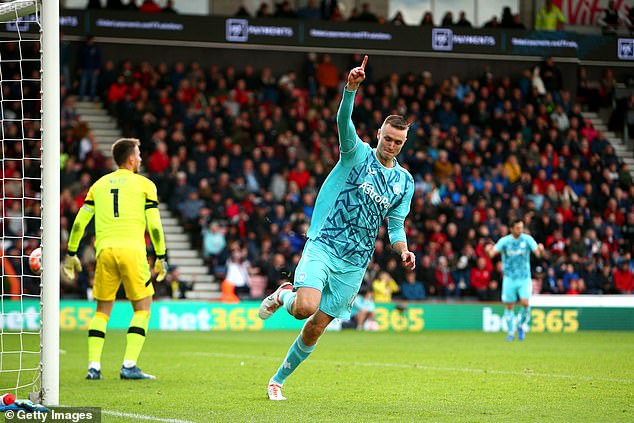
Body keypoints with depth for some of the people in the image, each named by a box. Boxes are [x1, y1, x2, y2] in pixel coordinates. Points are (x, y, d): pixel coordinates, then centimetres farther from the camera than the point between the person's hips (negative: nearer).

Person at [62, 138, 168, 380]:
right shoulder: (144, 184, 7)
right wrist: (161, 257, 6)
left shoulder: (99, 184, 17)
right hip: (132, 249, -4)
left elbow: (80, 221, 15)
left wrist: (71, 254, 21)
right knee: (142, 308, 5)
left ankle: (94, 366, 3)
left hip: (105, 250, 4)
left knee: (102, 310, 13)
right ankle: (129, 366, -6)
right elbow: (154, 224, 0)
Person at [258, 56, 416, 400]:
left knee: (315, 328, 3)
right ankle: (283, 296, 10)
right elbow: (344, 121, -20)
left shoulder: (404, 181, 10)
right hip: (323, 246, -4)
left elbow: (395, 225, 14)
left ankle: (278, 380, 23)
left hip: (354, 263, 4)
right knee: (306, 307, -27)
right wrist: (351, 88, -37)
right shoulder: (358, 153, -2)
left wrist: (403, 250, -7)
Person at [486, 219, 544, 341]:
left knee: (525, 303, -16)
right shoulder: (504, 241, -6)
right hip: (509, 278, 0)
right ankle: (511, 332, 20)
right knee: (509, 307, 3)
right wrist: (489, 251, -39)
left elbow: (537, 253, -13)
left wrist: (540, 250, -37)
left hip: (524, 278, 0)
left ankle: (521, 326, 10)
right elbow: (493, 253, -15)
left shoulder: (527, 239, -4)